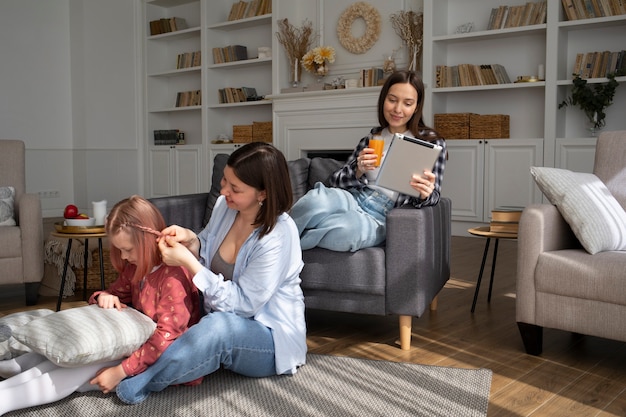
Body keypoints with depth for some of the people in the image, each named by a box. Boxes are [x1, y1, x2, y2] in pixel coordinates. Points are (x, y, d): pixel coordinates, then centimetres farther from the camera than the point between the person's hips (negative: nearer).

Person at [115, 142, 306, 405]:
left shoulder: (278, 237, -27)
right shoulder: (224, 205, -7)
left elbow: (242, 304, -23)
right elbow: (210, 253, 11)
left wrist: (188, 262, -26)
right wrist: (191, 241, -12)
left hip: (270, 339, -7)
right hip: (224, 318, 7)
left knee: (220, 326, -37)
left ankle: (133, 386, -22)